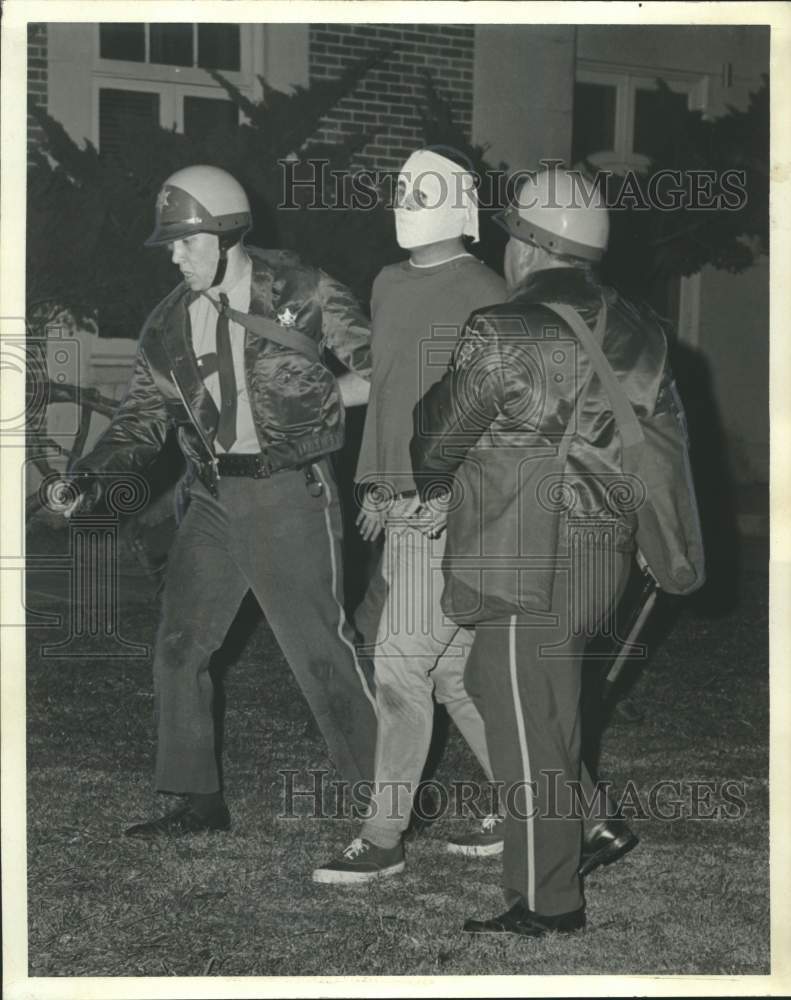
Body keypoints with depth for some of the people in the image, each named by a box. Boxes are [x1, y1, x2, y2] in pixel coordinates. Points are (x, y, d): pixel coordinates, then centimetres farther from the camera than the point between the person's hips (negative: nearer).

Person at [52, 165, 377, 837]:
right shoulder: (170, 324, 7)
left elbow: (381, 367, -2)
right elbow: (144, 414, 10)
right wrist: (96, 472, -5)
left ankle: (384, 788, 11)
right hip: (213, 498, 6)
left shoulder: (300, 292, -7)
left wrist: (319, 397, -16)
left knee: (320, 645, -4)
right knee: (180, 645, 4)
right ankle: (199, 799, 16)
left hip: (290, 495, -6)